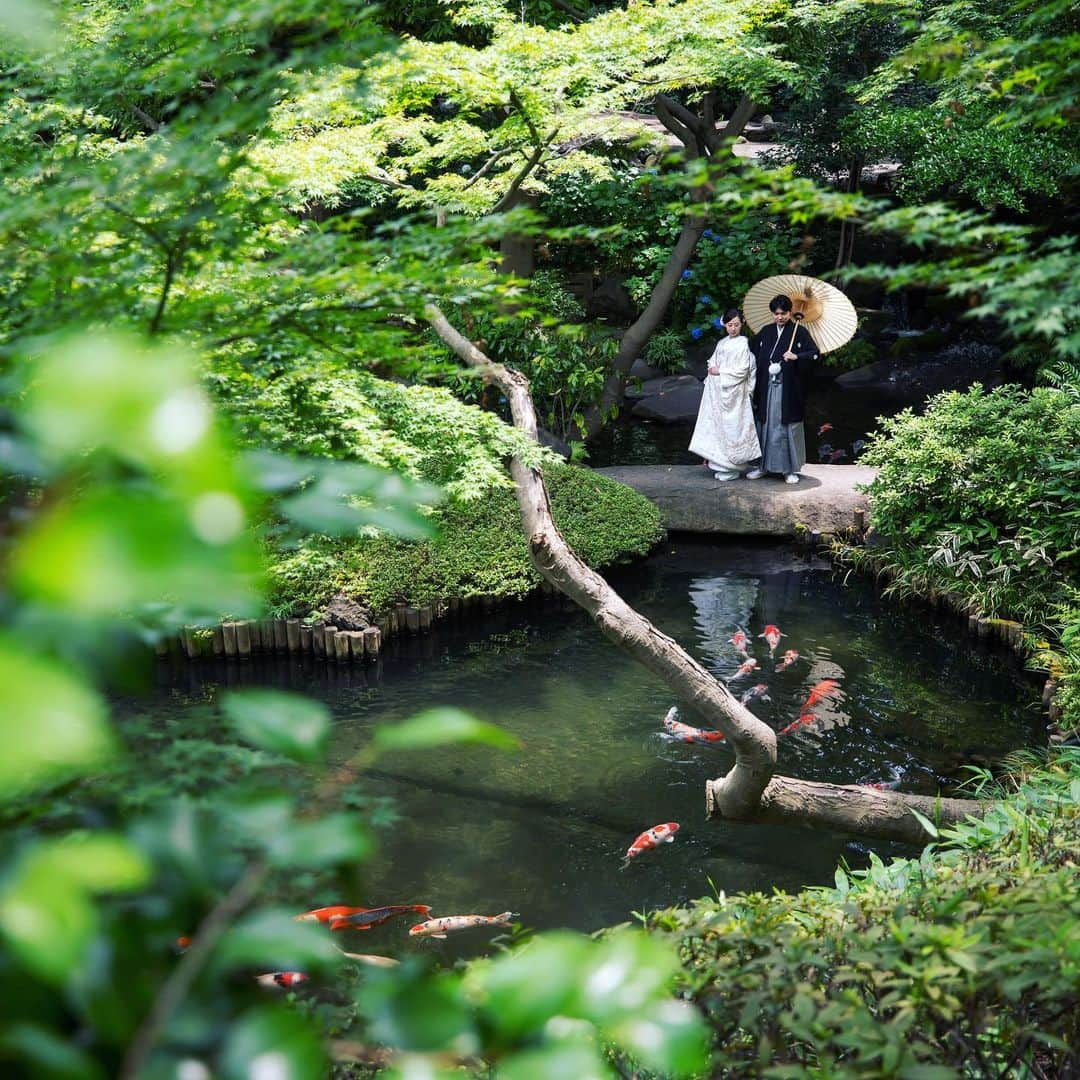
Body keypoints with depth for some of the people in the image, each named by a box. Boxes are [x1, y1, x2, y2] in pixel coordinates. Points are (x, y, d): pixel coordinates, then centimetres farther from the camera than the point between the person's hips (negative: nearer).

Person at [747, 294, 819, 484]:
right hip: (767, 388, 3)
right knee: (765, 425, 7)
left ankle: (790, 469, 9)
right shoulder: (765, 332, 9)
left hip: (789, 389, -3)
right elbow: (752, 354, 13)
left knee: (789, 426, 1)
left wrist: (796, 357, -21)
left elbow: (815, 354, -7)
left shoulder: (799, 332, -1)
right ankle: (762, 465, 16)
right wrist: (767, 367, 0)